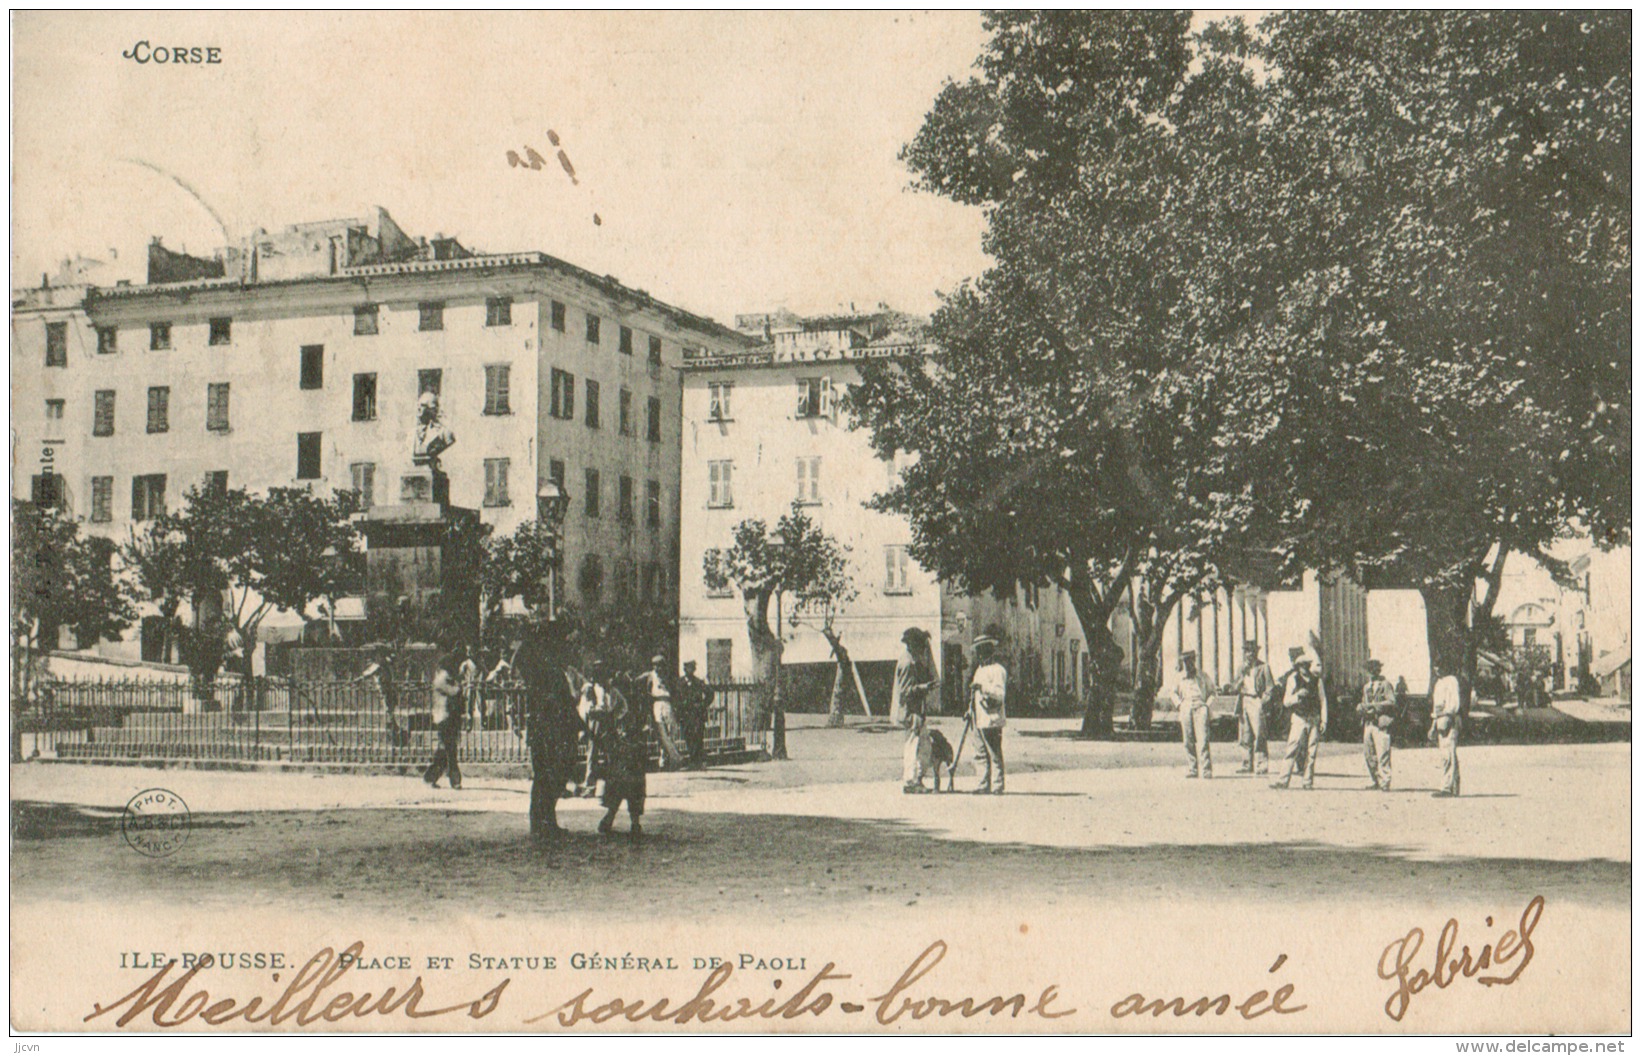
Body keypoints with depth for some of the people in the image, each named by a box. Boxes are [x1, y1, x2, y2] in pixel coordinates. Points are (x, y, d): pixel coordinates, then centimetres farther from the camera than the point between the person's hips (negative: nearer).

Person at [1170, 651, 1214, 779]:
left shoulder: (1202, 675, 14)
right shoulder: (1179, 677, 17)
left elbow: (1212, 692, 20)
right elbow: (1172, 691, 28)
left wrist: (1207, 705, 5)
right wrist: (1178, 704, 13)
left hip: (1200, 707, -2)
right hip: (1185, 708, 2)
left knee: (1202, 739, -14)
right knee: (1188, 741, -2)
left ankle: (1206, 770, -17)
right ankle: (1191, 769, 3)